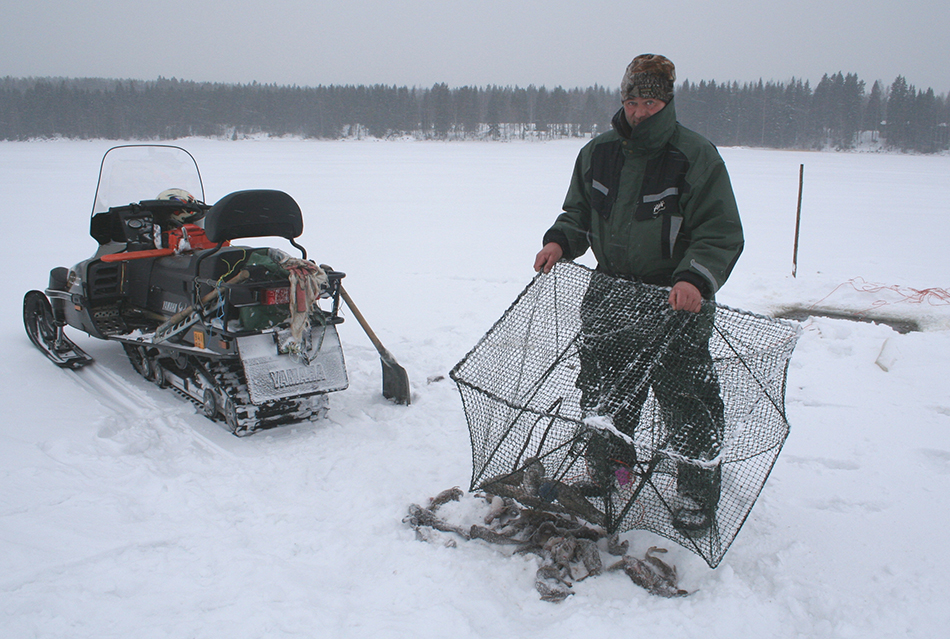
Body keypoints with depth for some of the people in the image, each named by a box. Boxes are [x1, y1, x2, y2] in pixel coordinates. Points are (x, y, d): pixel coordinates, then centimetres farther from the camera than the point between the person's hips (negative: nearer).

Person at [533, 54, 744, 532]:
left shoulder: (697, 157, -11)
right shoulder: (597, 153, 5)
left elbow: (721, 235, -13)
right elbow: (578, 213, 16)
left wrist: (695, 279, -31)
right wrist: (559, 242, -5)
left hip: (677, 300, -5)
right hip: (611, 295, 5)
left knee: (686, 398, -1)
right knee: (601, 389, 15)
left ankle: (697, 492, 19)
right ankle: (609, 471, 37)